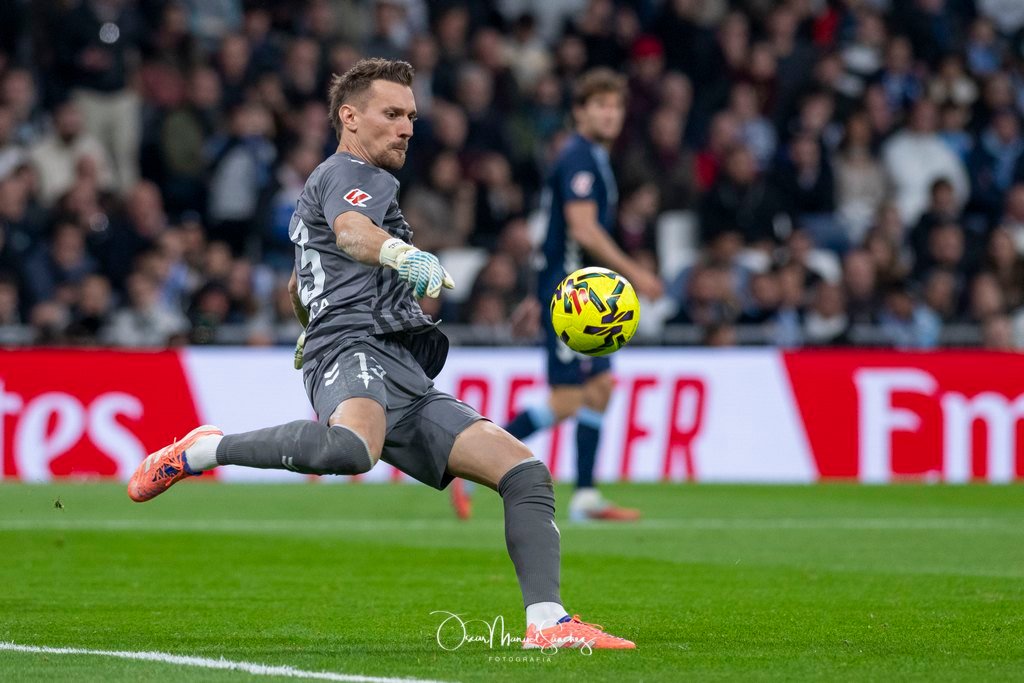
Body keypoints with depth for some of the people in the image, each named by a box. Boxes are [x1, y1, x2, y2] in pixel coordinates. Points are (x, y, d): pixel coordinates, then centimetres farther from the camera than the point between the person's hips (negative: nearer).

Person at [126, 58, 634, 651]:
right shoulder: (350, 175, 2)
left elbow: (299, 289, 50)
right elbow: (351, 231, -24)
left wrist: (318, 329, 69)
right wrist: (406, 257, -44)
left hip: (408, 383, 10)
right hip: (356, 344, -10)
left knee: (526, 472, -2)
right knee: (350, 449, -42)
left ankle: (548, 622, -15)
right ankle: (199, 453, -19)